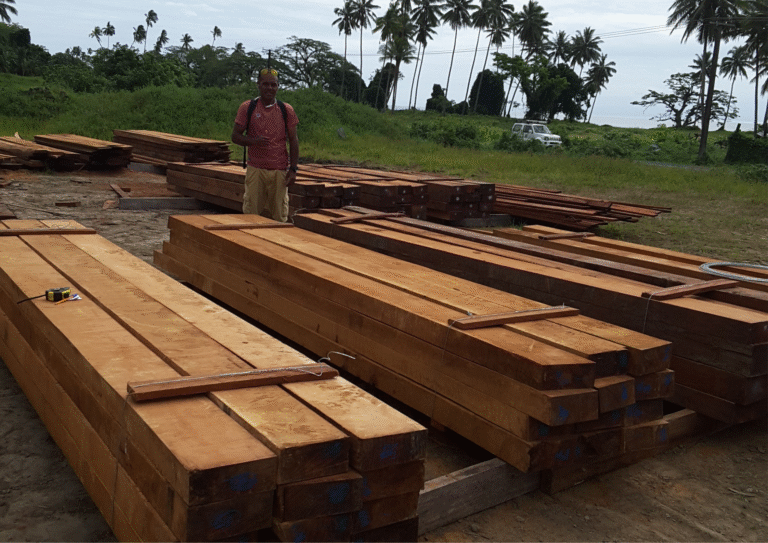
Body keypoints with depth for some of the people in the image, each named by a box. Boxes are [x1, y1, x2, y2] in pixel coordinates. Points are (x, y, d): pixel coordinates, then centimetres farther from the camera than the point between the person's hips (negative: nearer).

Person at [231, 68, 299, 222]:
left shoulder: (286, 110, 7)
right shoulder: (247, 108, 5)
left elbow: (293, 141, 8)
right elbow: (235, 136, 5)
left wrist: (293, 169, -1)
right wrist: (254, 141, -16)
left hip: (280, 170, 1)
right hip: (255, 169, 0)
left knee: (279, 217, 1)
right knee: (251, 214, -1)